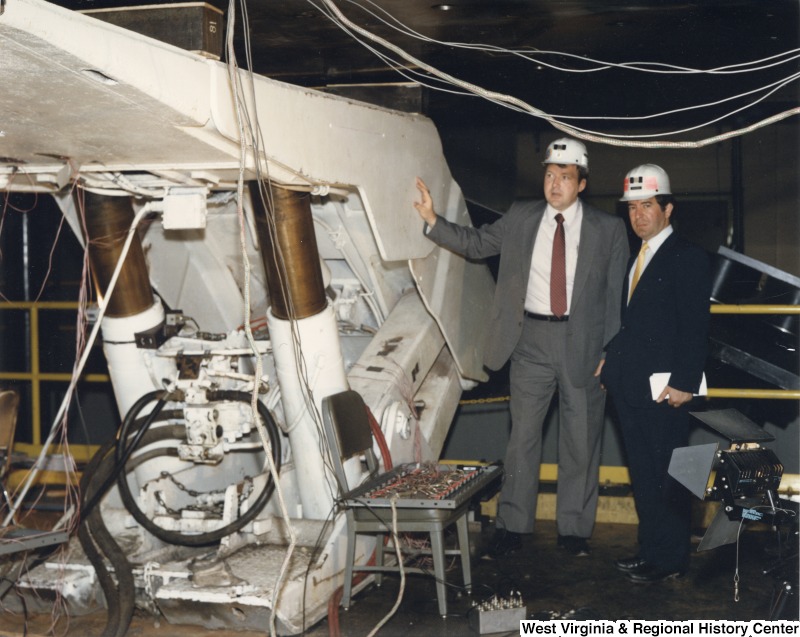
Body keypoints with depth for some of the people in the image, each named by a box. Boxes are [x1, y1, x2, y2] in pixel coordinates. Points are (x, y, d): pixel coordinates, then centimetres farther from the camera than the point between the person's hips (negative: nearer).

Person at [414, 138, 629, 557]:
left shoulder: (608, 229, 0)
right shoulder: (520, 218, 5)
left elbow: (617, 295, 0)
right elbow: (476, 244, 10)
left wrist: (610, 352, -5)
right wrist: (433, 221, -4)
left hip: (583, 342, -1)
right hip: (532, 338, 1)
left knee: (580, 440, 7)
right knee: (523, 435, 6)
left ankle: (574, 530, 20)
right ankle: (512, 526, 16)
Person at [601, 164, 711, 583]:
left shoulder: (688, 258, -7)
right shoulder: (634, 258, 17)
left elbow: (696, 327, -13)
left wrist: (685, 382, -18)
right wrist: (610, 361, 11)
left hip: (662, 388, -8)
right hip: (628, 386, 8)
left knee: (666, 474, -1)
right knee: (642, 471, 13)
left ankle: (670, 559, 8)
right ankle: (651, 548, 23)